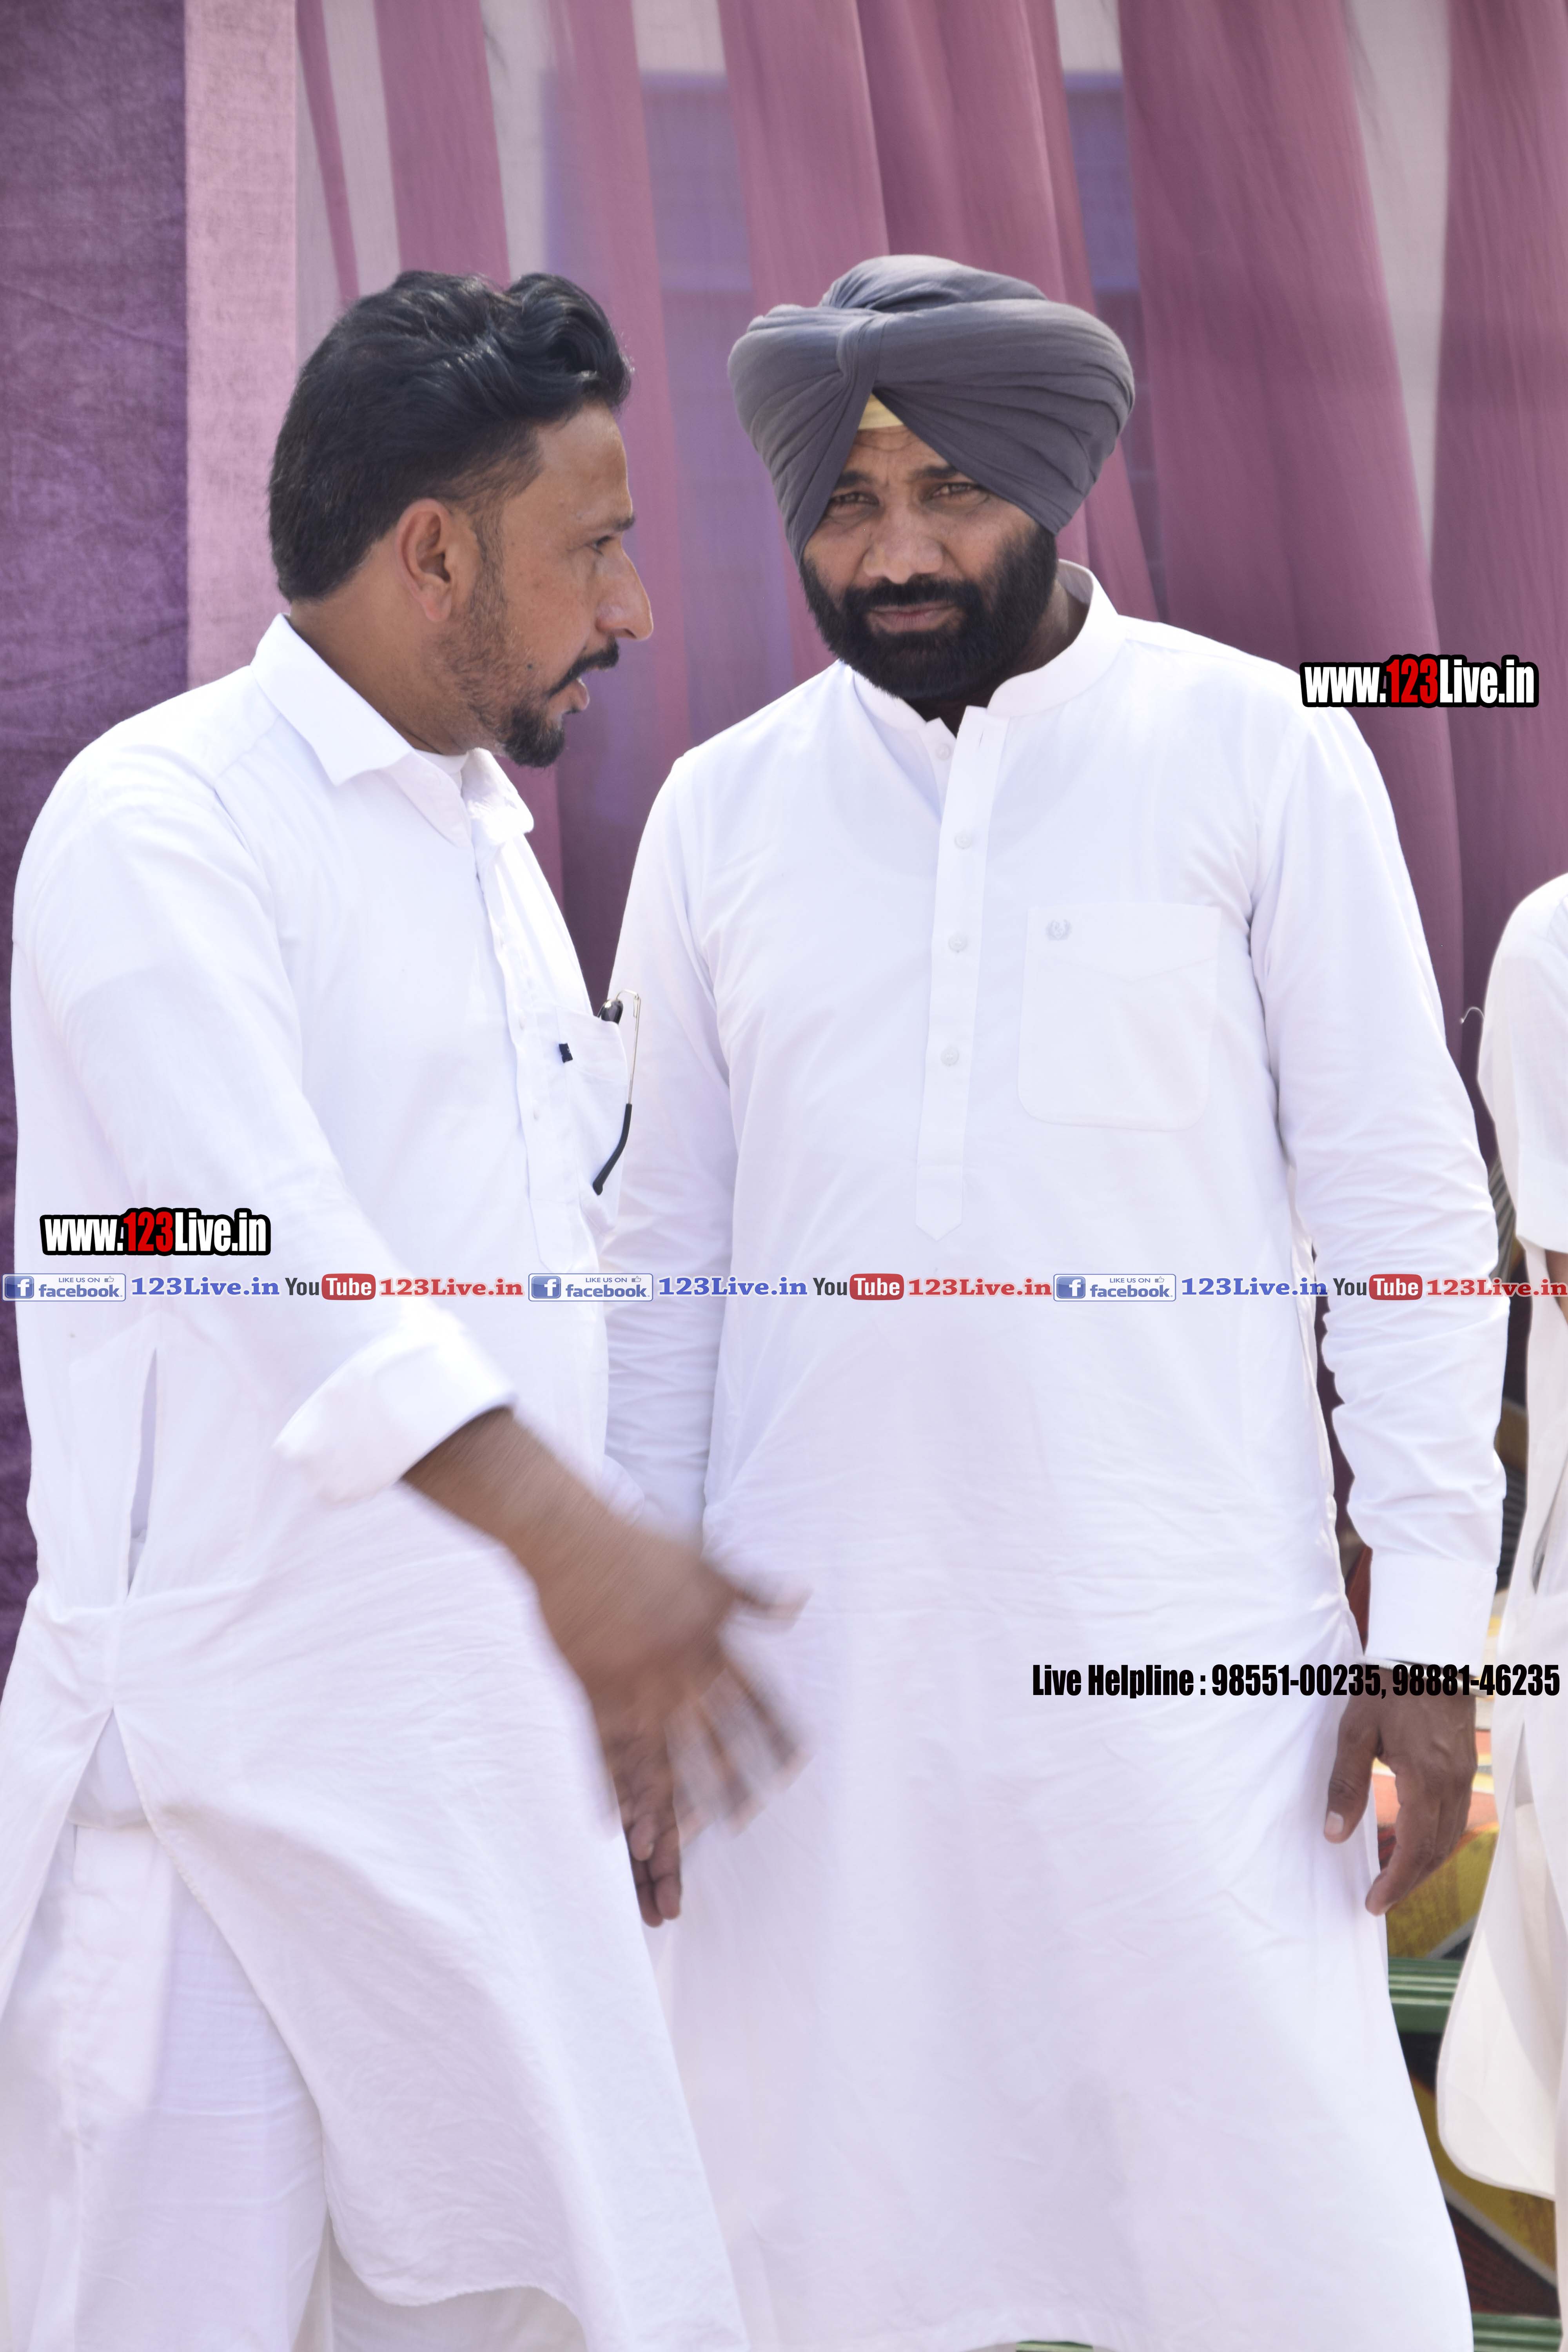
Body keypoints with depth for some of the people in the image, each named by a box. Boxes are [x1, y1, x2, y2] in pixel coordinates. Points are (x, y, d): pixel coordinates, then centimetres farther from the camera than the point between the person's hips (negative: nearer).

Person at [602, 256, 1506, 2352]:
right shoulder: (724, 808, 9)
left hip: (1180, 1634, -2)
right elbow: (663, 1250, 11)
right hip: (822, 1645, 3)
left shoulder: (1261, 753, 1)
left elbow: (1403, 1207, -1)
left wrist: (1428, 1616, -6)